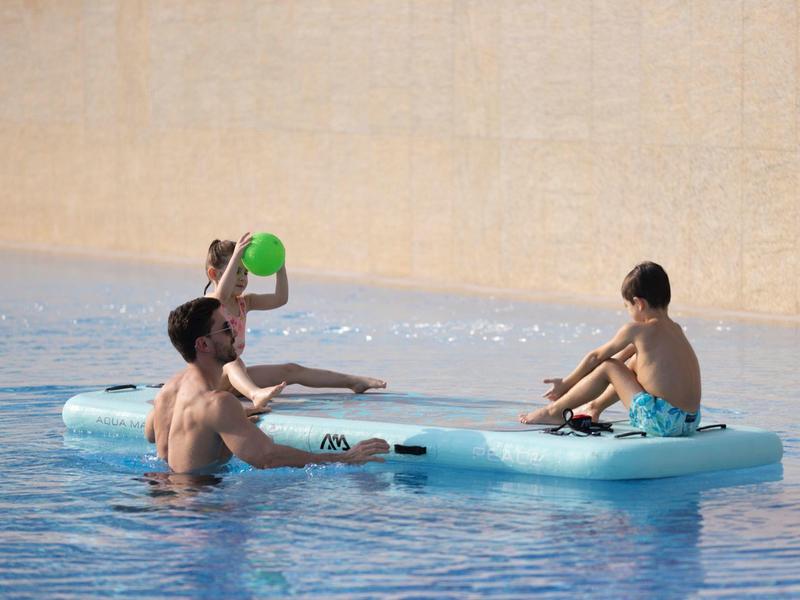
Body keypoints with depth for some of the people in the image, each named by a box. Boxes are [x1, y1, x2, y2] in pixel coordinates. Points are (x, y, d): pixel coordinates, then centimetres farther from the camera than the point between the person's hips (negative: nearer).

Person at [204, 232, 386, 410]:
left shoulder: (244, 303, 13)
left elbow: (280, 299, 3)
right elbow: (222, 295, -36)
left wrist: (280, 267, -9)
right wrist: (236, 256, -39)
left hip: (234, 377, 8)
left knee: (291, 371, 1)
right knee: (233, 362, -40)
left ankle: (355, 381, 1)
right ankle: (256, 394, -72)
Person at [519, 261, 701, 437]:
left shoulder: (636, 329, -6)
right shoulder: (675, 329, 16)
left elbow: (596, 357, 5)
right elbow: (624, 356, 27)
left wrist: (566, 383, 20)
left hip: (661, 422, -8)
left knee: (607, 367, 8)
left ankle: (554, 411, 23)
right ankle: (596, 406, 47)